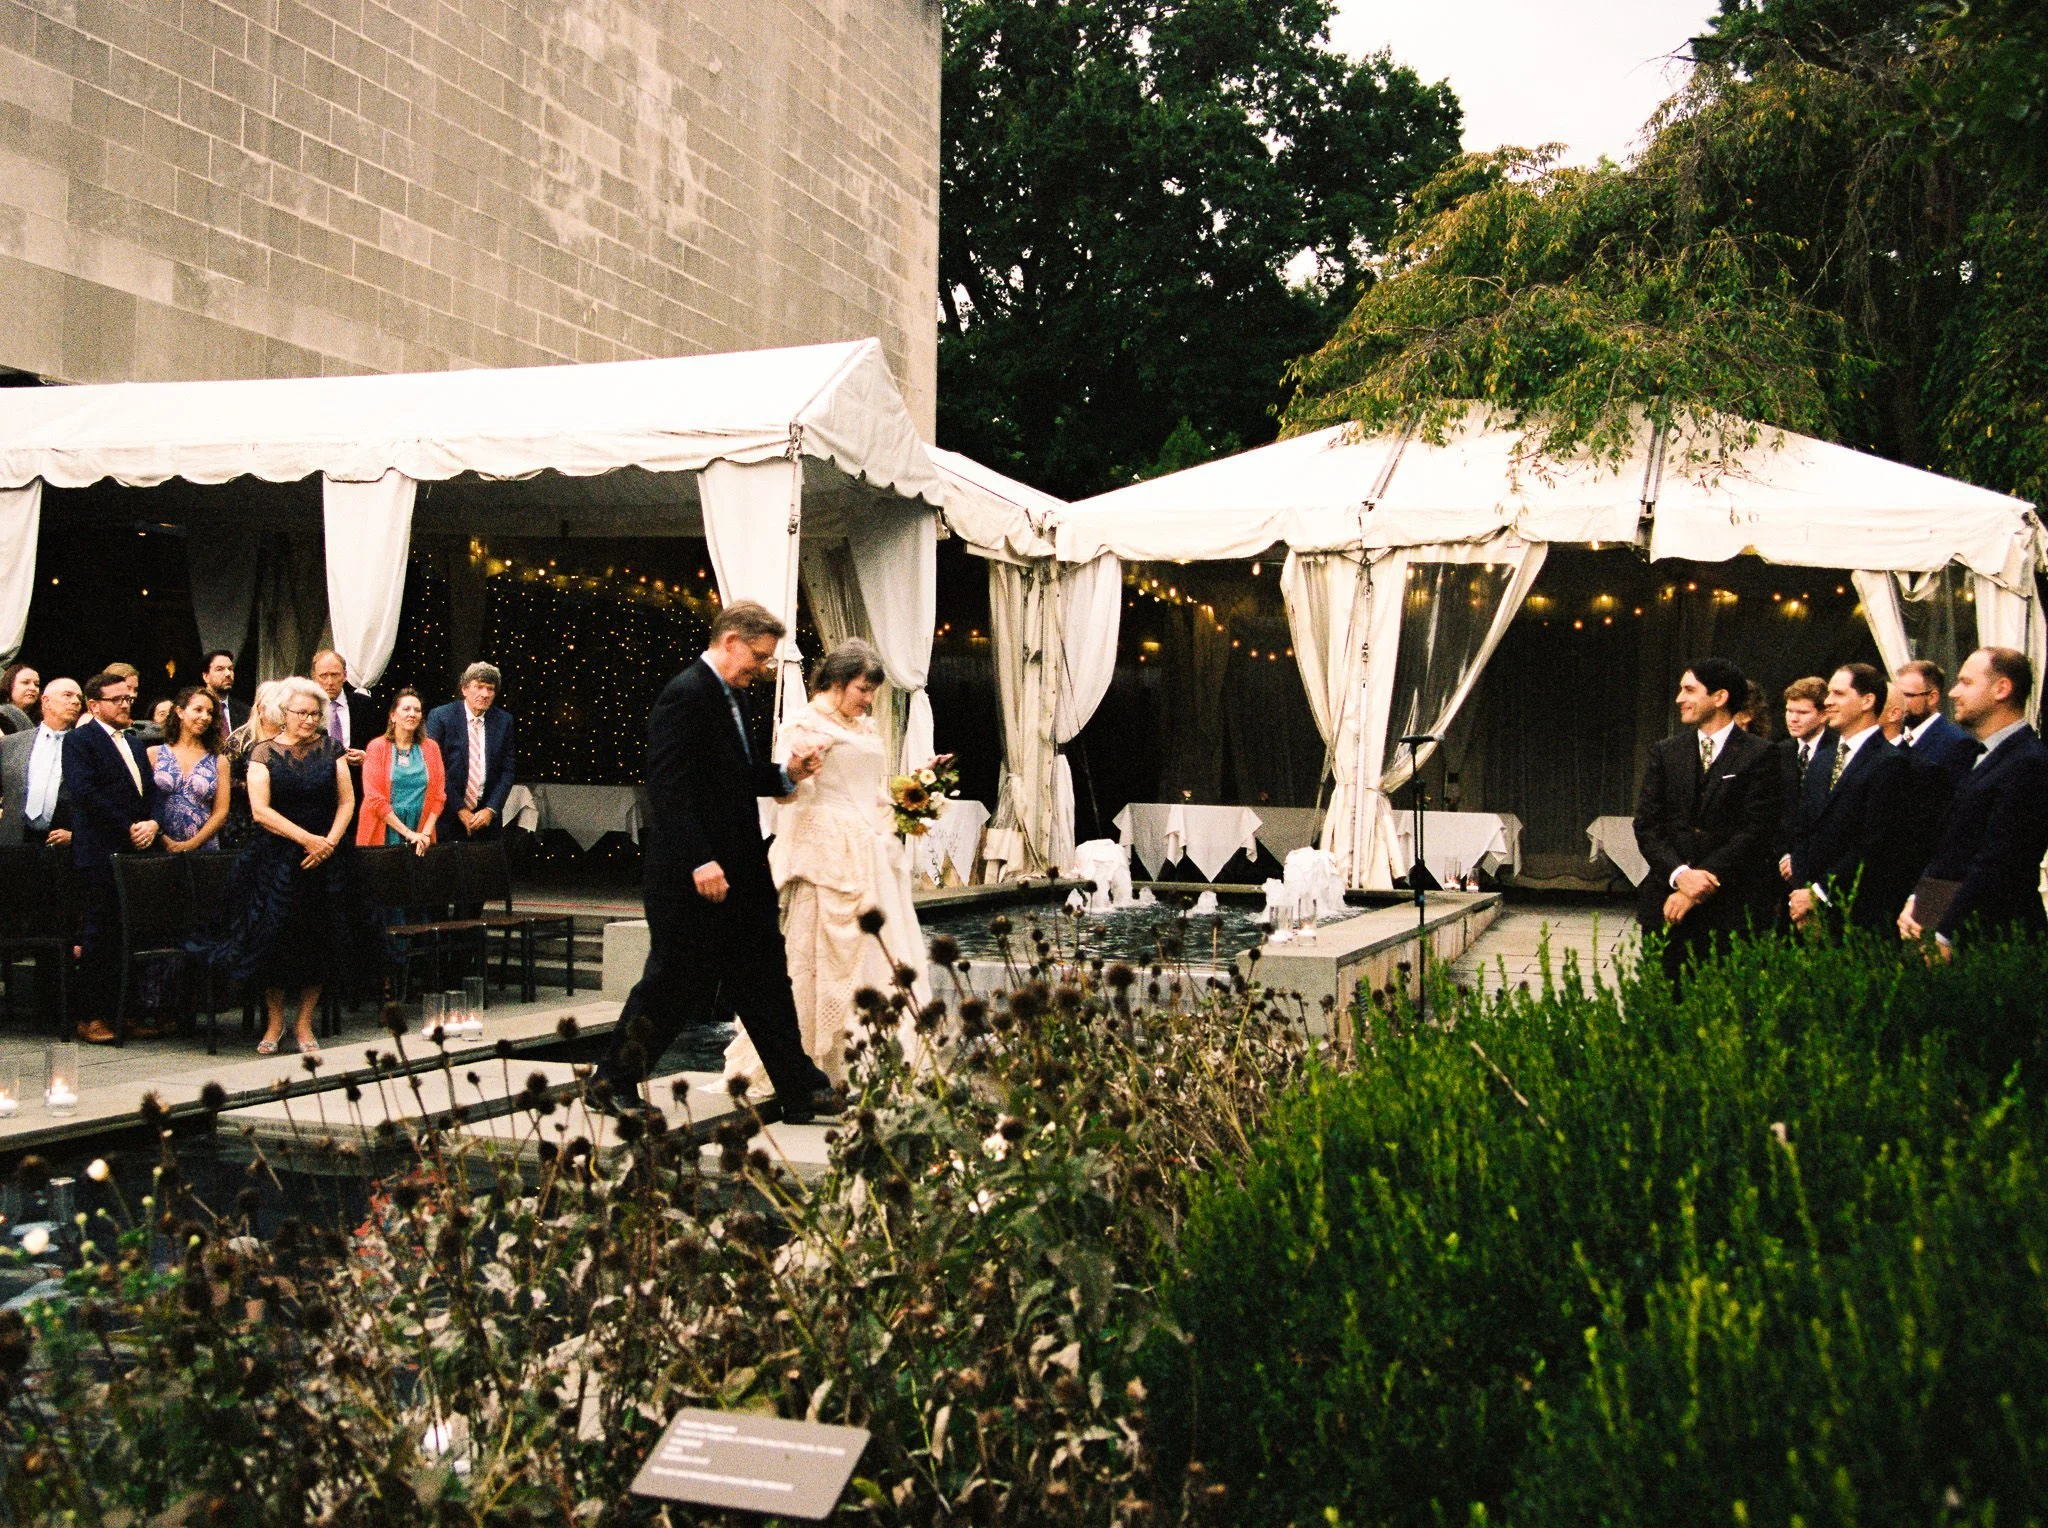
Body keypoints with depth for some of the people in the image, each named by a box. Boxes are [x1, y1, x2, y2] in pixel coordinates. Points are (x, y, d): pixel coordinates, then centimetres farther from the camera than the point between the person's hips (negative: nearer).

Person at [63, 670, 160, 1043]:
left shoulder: (133, 743, 22)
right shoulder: (79, 740, -2)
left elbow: (150, 790, 17)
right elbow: (85, 793, -14)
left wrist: (152, 823, -4)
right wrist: (129, 829, -14)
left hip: (136, 851, 7)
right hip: (100, 855, -7)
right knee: (102, 934, -4)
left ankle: (123, 1010, 10)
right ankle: (91, 1016, 3)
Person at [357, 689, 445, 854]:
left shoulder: (430, 748, 8)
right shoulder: (377, 747, 0)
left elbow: (439, 795, 5)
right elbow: (374, 797, -7)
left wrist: (426, 833, -8)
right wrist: (408, 832, -13)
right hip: (383, 836, -2)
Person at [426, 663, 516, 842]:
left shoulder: (503, 721, 5)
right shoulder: (440, 716, -4)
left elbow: (507, 771, 5)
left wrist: (491, 809, -7)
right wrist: (459, 809, -11)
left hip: (486, 814, 3)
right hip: (447, 813, -2)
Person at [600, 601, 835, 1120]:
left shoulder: (725, 697, 15)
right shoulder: (686, 695, -15)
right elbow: (669, 787, -22)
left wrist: (785, 775, 6)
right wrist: (700, 862, -26)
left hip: (739, 872, 9)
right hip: (694, 876, -9)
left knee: (764, 980, 9)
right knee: (673, 983, 1)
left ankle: (799, 1089, 13)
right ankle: (613, 1082, 17)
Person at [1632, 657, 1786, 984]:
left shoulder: (1760, 757, -1)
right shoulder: (1665, 754, 11)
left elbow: (1756, 832, -8)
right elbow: (1646, 825, 6)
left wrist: (1702, 880, -13)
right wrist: (1679, 874, -11)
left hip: (1733, 908, -3)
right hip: (1667, 902, 4)